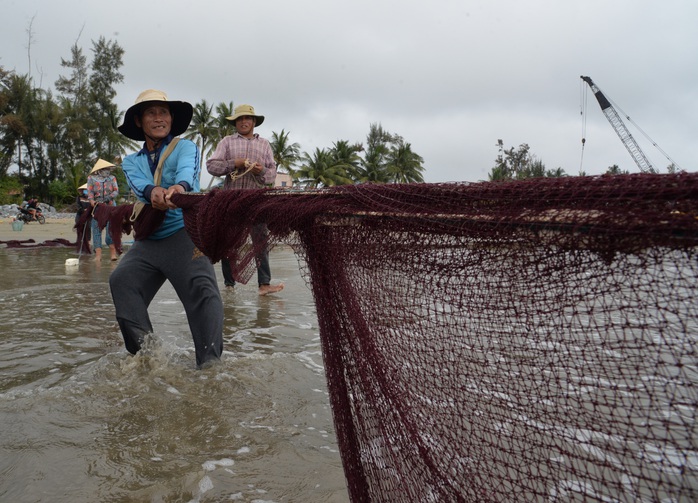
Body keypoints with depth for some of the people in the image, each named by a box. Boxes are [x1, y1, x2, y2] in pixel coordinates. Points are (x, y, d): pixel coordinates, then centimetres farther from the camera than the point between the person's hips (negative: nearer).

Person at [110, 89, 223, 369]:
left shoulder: (185, 147, 6)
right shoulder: (131, 162, 17)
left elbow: (187, 169, -19)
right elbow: (137, 183, -8)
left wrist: (180, 186, -45)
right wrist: (152, 191, -34)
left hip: (185, 232, -5)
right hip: (148, 239, 5)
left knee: (201, 287, -22)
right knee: (121, 280, -12)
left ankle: (210, 362, -24)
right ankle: (144, 352, -6)